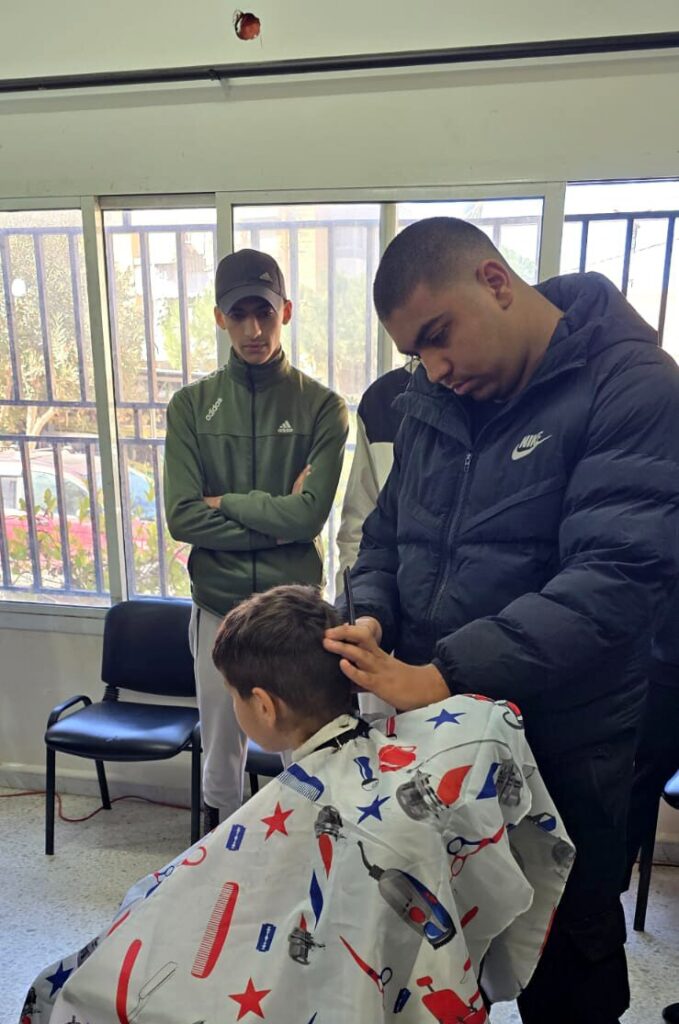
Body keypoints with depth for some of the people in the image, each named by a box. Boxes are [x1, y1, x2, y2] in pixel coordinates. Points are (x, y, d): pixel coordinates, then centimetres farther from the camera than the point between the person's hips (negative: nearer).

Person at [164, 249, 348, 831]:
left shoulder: (321, 406, -5)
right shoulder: (192, 406, 1)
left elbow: (309, 515, -15)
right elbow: (182, 517, -9)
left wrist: (226, 503, -8)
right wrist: (275, 515, -13)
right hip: (218, 605, 2)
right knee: (221, 763, 18)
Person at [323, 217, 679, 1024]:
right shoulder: (434, 399, 3)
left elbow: (613, 578, -25)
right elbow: (387, 533, 9)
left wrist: (443, 674, -30)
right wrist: (368, 618, -11)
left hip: (559, 747, -5)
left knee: (567, 957, 19)